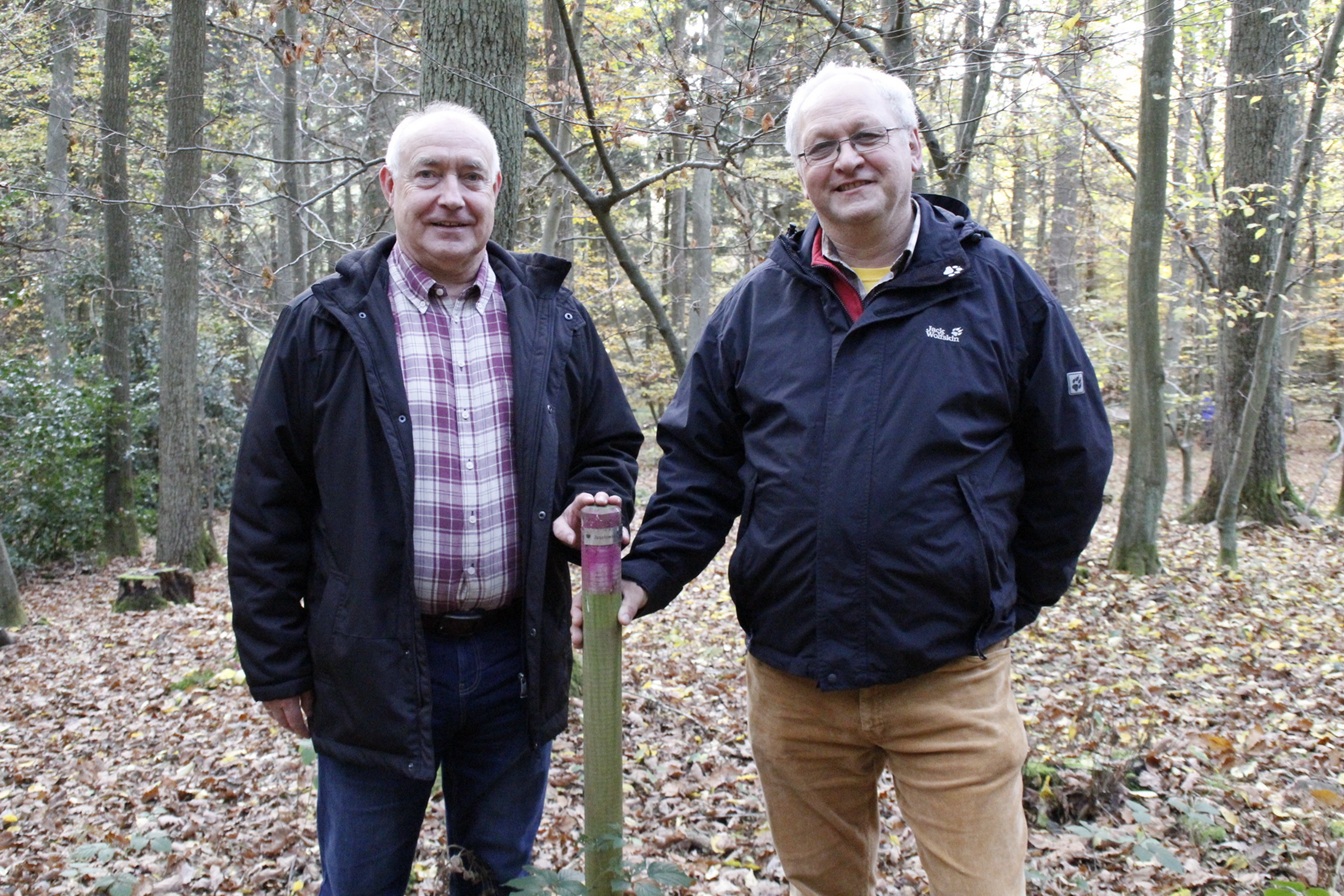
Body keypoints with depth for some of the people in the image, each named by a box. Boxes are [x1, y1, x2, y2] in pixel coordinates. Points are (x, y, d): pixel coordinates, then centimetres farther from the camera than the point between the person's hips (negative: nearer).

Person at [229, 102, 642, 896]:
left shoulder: (554, 318, 4)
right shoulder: (326, 327, -3)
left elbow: (611, 445, 14)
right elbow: (269, 509, -1)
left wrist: (593, 507, -9)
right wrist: (277, 665, -1)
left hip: (516, 658, 2)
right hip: (374, 667, -2)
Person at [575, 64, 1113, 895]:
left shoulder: (1000, 288, -1)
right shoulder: (756, 306, 5)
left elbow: (1071, 462, 4)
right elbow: (700, 467, 7)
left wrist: (1013, 599, 7)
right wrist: (644, 578, -6)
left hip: (952, 678, -2)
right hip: (792, 678, 3)